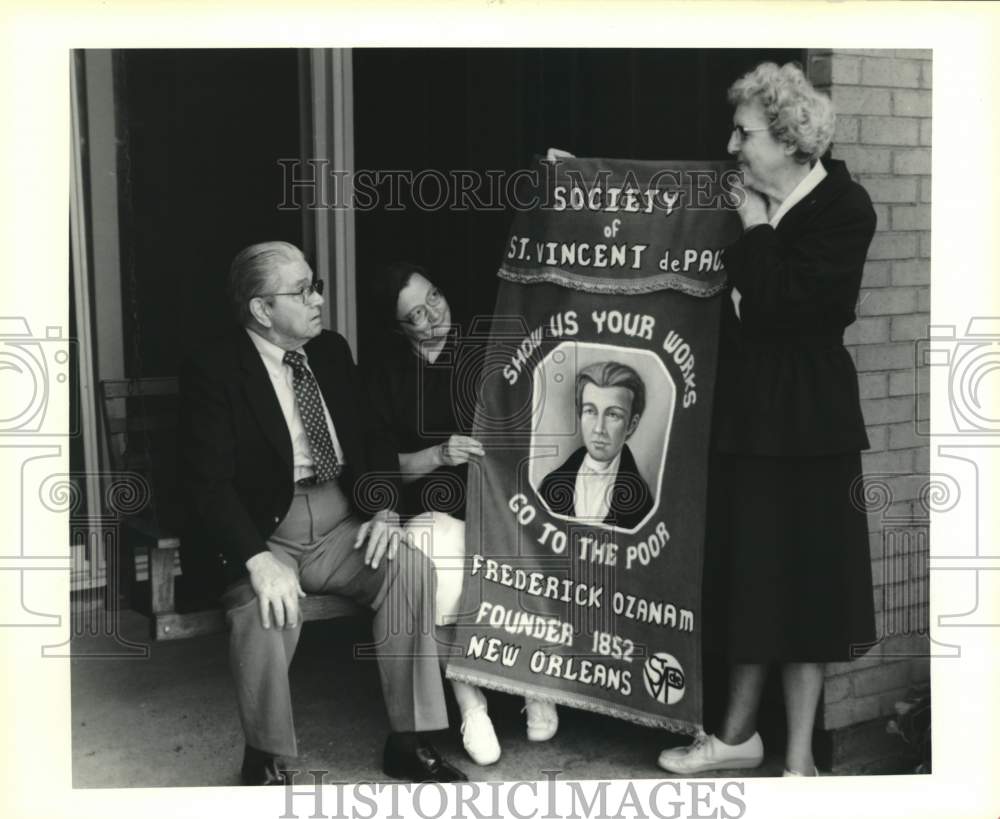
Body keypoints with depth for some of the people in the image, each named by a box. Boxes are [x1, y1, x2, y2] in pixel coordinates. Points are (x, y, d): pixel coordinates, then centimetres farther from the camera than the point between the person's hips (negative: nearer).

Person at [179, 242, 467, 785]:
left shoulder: (331, 352, 10)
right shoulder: (212, 370, -8)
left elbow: (372, 442, 13)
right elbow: (208, 483, -16)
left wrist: (384, 509, -7)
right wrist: (258, 559, -30)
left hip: (340, 525, 5)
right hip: (262, 531, -5)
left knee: (410, 565, -22)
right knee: (266, 607, -34)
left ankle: (408, 743, -10)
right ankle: (264, 759, -8)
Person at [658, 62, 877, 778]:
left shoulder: (843, 209, -13)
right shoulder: (753, 199, 7)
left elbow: (782, 301, -23)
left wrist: (755, 228, -11)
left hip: (804, 421, -6)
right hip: (744, 411, 7)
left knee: (797, 583, 3)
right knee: (749, 577, 15)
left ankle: (800, 759, 17)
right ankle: (739, 733, 30)